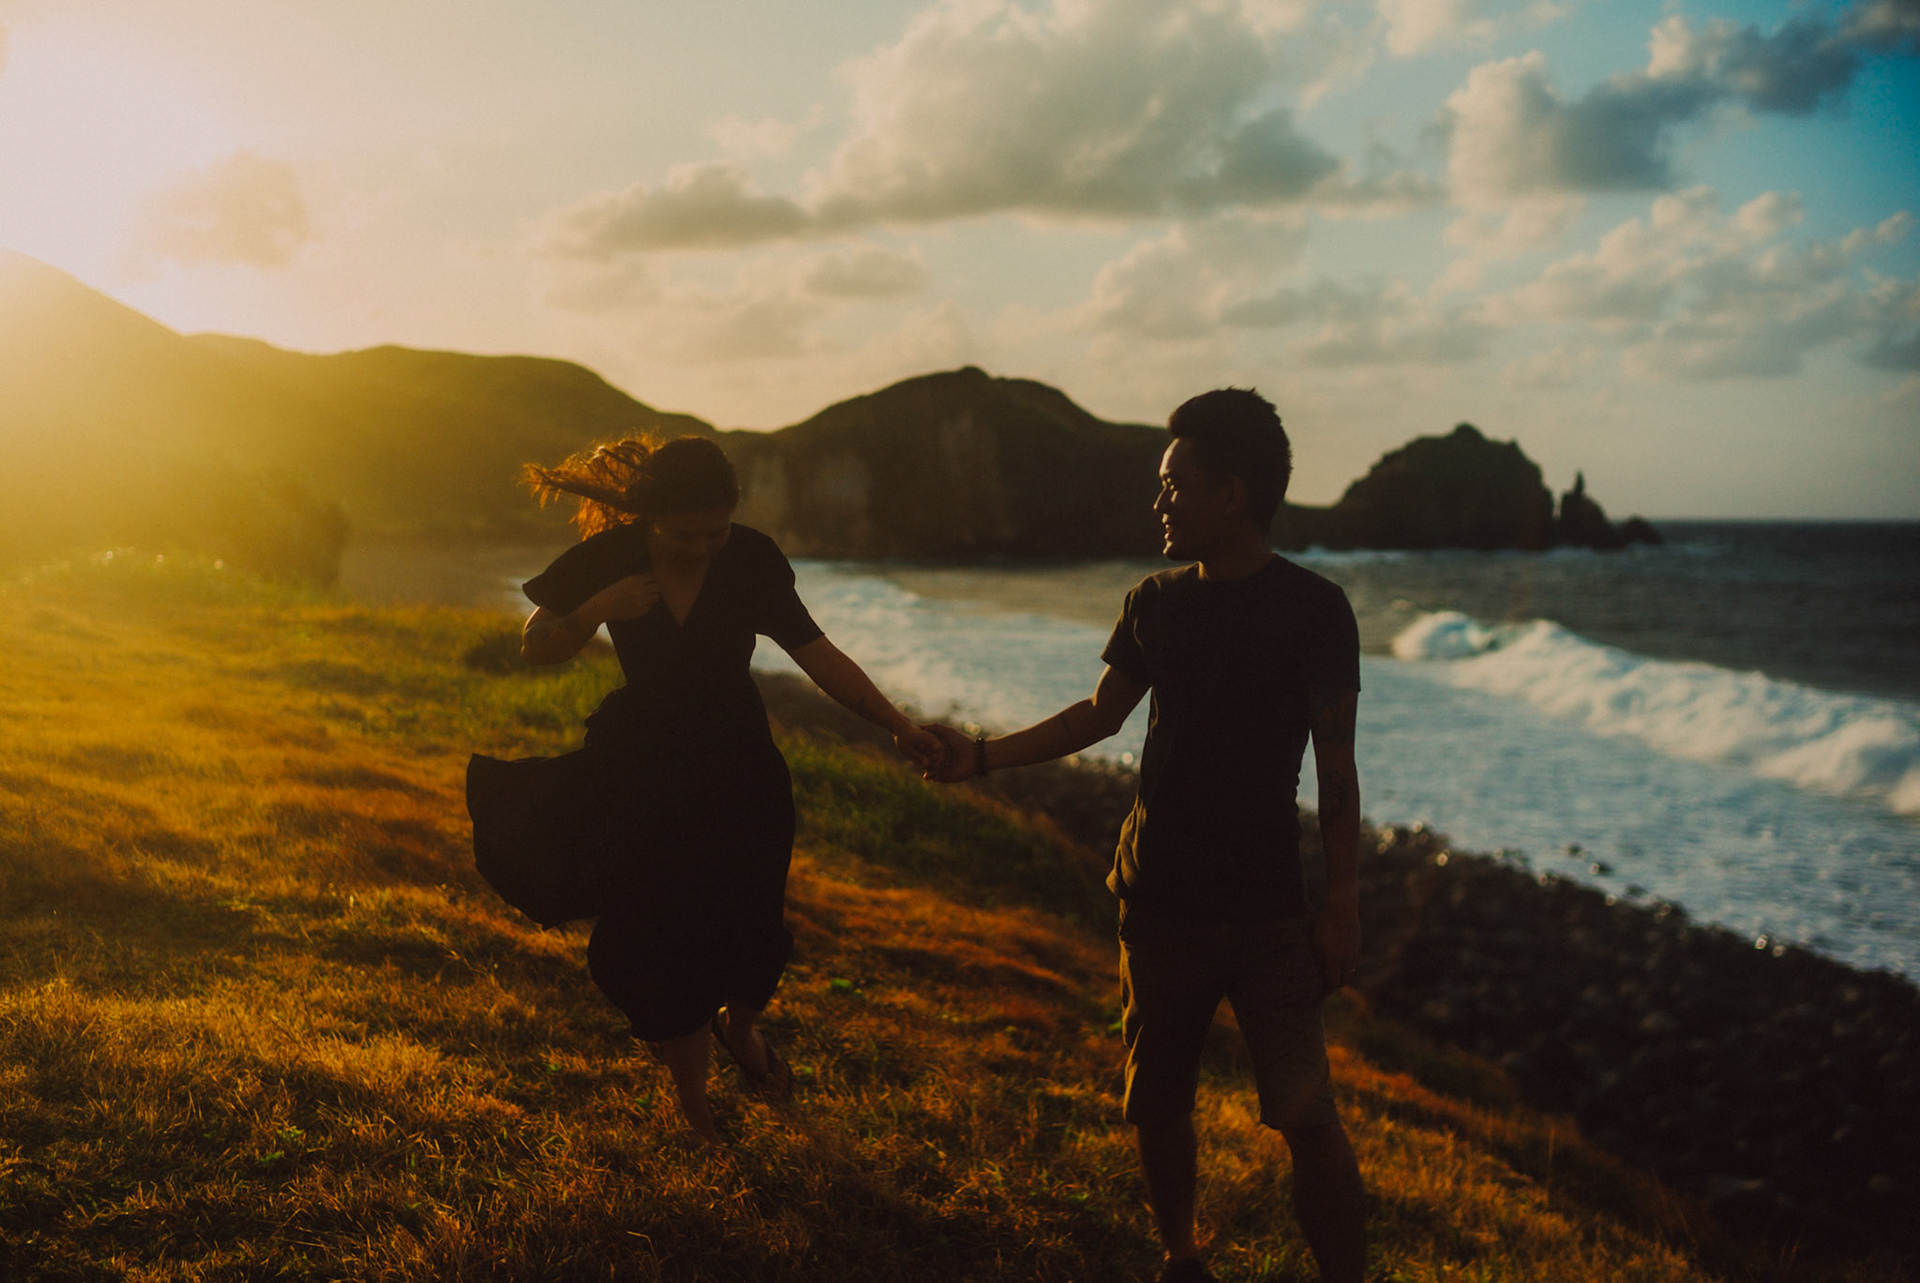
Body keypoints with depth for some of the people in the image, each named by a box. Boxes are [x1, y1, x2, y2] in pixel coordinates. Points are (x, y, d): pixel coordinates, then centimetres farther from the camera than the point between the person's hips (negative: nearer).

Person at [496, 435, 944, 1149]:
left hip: (740, 775, 1)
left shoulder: (751, 560, -10)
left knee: (752, 936, -1)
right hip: (645, 785, 0)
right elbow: (536, 649, -2)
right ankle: (694, 1110, 26)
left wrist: (899, 726, -20)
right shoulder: (609, 558, -11)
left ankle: (739, 1027, 38)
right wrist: (599, 607, -21)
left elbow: (819, 656, -10)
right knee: (662, 952, 3)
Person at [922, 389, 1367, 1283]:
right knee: (1157, 1108, 12)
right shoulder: (1156, 604, 6)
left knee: (1308, 1119, -12)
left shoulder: (1313, 609, -7)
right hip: (1158, 899, 4)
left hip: (1267, 909, -4)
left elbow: (1335, 767, -5)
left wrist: (1342, 900, -8)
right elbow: (1097, 716, 17)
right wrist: (981, 755, 11)